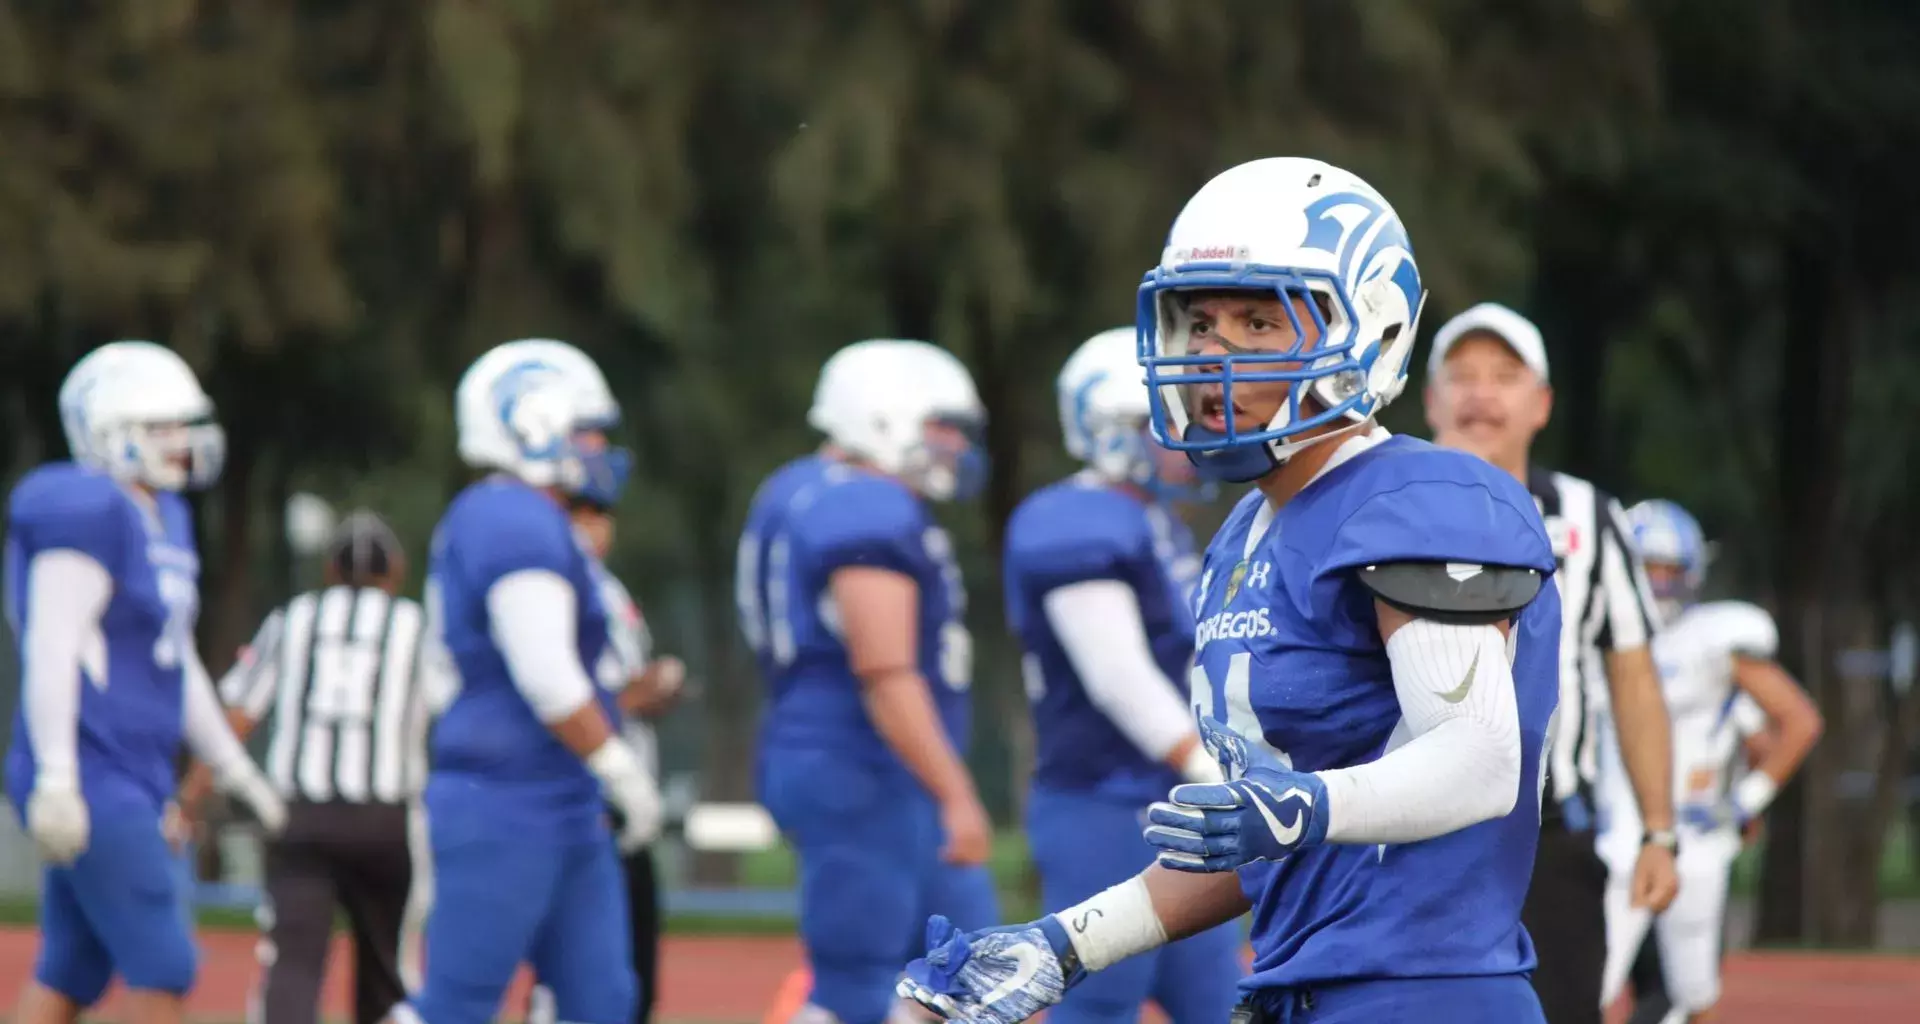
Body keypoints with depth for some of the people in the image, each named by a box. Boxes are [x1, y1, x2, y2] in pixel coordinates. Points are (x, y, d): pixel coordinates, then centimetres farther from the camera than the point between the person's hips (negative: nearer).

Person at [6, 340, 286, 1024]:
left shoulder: (161, 519, 16)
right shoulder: (89, 515, -14)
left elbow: (178, 663, 23)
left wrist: (233, 769, 24)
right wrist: (56, 780, -25)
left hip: (128, 784, 10)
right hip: (90, 784, -10)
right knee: (162, 969, -8)